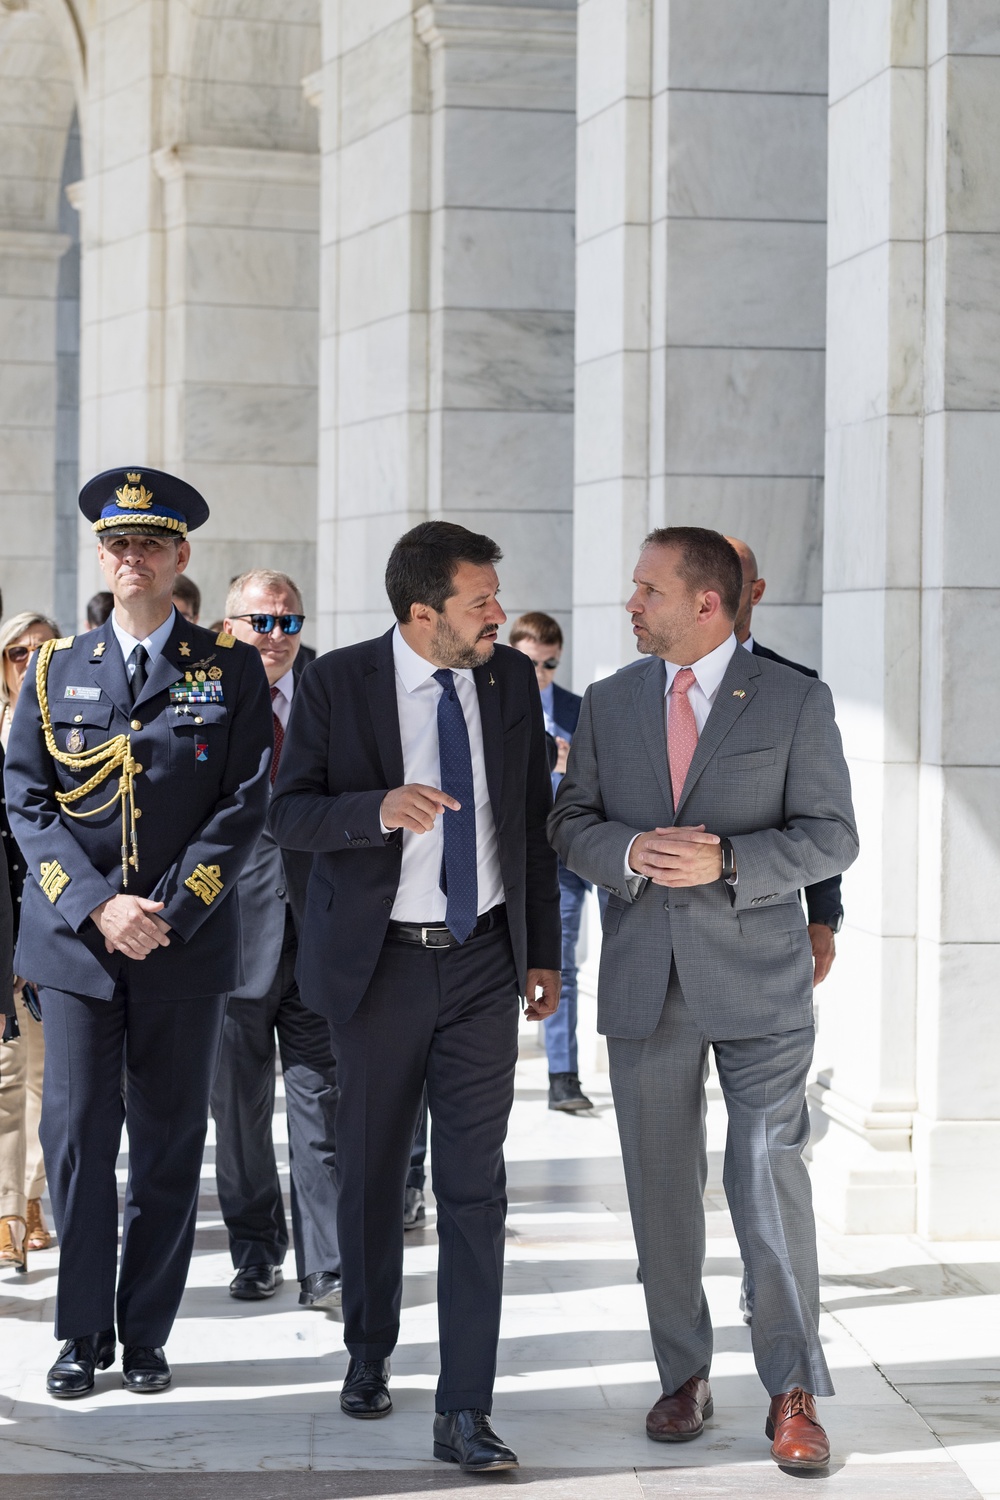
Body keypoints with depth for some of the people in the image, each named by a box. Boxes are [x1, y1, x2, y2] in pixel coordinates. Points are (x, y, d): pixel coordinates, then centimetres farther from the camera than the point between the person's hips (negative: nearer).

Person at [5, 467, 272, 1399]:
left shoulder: (231, 670, 4)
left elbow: (243, 805, -2)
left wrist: (166, 913, -11)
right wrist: (98, 906, -11)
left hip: (188, 942, -1)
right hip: (75, 940, 1)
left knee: (170, 1145, 5)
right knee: (76, 1138, 0)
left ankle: (146, 1336, 16)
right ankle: (82, 1334, 13)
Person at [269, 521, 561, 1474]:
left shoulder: (512, 681, 3)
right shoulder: (336, 684, -6)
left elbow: (534, 820, 10)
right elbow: (287, 814, -8)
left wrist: (544, 953, 10)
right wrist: (380, 808, -27)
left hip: (483, 965, 1)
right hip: (377, 964, -1)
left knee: (474, 1186, -5)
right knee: (370, 1171, 13)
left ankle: (463, 1414, -4)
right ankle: (369, 1353, 36)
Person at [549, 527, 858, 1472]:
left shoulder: (794, 702, -2)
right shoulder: (609, 704, 9)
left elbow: (831, 835, -4)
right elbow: (570, 823, 8)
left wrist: (725, 861, -18)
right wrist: (629, 852, -13)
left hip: (756, 978, -4)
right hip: (644, 980, 4)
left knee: (770, 1184, -8)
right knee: (661, 1188, 9)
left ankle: (793, 1394, 3)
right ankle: (684, 1377, 22)